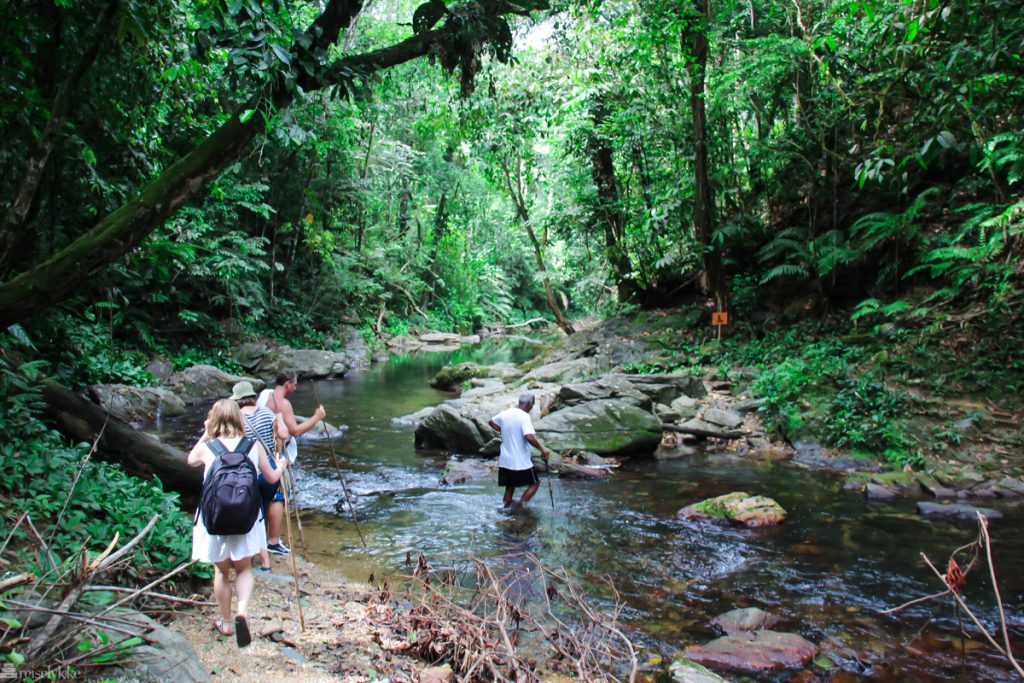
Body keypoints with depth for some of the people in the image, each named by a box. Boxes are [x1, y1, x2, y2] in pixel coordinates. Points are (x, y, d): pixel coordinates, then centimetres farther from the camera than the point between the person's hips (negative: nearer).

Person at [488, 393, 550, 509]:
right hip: (521, 462, -6)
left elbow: (491, 422, 22)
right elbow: (529, 436, -30)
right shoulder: (524, 416, -17)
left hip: (505, 461, 6)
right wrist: (542, 449, -20)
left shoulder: (505, 413, 5)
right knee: (535, 483, 11)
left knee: (510, 486, 19)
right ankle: (521, 505, -3)